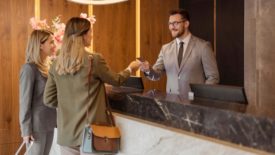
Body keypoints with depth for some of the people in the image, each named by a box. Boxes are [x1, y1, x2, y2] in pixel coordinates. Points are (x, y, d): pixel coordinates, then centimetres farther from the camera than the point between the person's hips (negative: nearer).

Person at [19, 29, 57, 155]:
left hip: (49, 123, 7)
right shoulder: (29, 68, -14)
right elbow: (25, 101, -15)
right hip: (37, 125, -7)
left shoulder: (48, 66, 10)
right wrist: (26, 129, -16)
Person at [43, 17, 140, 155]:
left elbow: (48, 99, 5)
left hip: (66, 133, 4)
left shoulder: (57, 64, 1)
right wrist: (130, 68, 23)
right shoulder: (94, 60, -12)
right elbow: (116, 80, 4)